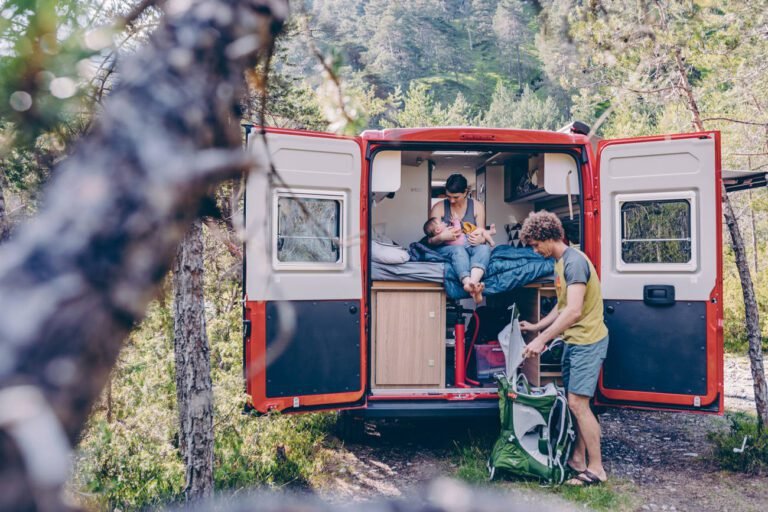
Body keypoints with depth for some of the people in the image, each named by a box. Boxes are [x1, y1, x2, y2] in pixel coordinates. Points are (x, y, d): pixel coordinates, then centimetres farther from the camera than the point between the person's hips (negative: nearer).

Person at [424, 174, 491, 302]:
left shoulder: (477, 206, 8)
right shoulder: (439, 208, 3)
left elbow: (482, 234, 4)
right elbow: (430, 240, 1)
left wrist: (481, 239, -21)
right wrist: (441, 237, -22)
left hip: (471, 247, 2)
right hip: (446, 249, -2)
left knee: (484, 248, -33)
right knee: (459, 249, -37)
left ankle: (472, 283, -59)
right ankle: (469, 285, -65)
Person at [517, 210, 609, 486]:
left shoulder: (574, 261, -19)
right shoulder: (559, 262, 13)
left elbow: (574, 311, -26)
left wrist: (542, 339, -24)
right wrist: (537, 326, 17)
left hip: (587, 341, -10)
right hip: (574, 340, 10)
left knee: (578, 402, -8)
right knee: (575, 403, 12)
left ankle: (596, 469, 2)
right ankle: (578, 459, 22)